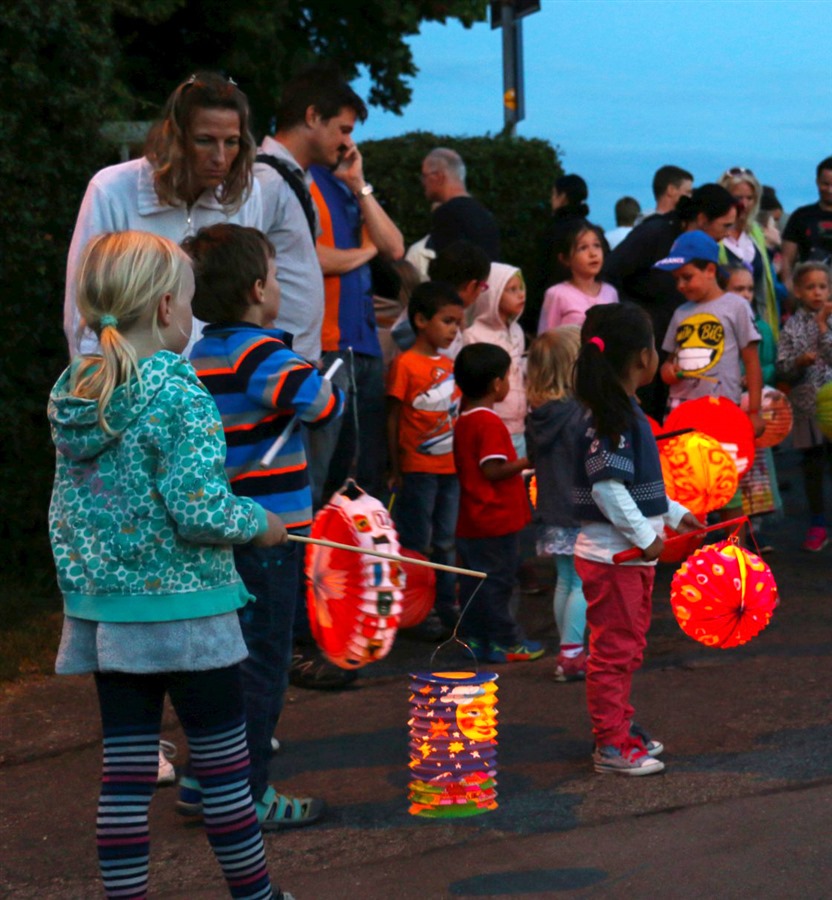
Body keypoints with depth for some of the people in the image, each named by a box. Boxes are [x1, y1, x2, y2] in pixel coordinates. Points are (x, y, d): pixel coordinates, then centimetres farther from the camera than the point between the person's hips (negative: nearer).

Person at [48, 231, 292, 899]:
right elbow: (198, 510, -22)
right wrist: (258, 523, -4)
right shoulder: (179, 392, -16)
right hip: (183, 610, -6)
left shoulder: (71, 392, 5)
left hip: (104, 612, 6)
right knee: (225, 767, 8)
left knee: (125, 773, 10)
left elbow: (66, 512, 11)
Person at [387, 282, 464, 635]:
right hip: (418, 469, -7)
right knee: (417, 544, 1)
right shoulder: (405, 364, -9)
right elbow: (393, 418, -8)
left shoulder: (450, 366, 11)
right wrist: (395, 470, -9)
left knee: (446, 542, 13)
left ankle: (446, 605, 22)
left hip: (451, 467, 7)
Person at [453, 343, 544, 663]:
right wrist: (527, 462, -14)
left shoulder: (463, 421, 11)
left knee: (474, 580, 13)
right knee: (498, 580, -2)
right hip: (497, 520, -9)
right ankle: (505, 642, 5)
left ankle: (475, 637, 20)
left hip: (470, 521, 9)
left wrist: (518, 465, 20)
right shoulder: (490, 424, -19)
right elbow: (493, 470, -23)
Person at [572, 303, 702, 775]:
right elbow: (605, 485, -25)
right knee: (614, 649, -2)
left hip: (633, 555, 10)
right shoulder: (610, 416, -19)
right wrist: (645, 534, -21)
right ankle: (612, 745, 5)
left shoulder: (627, 412, 12)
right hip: (611, 555, -10)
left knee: (628, 648, 19)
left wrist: (674, 513, 19)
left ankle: (620, 727, 31)